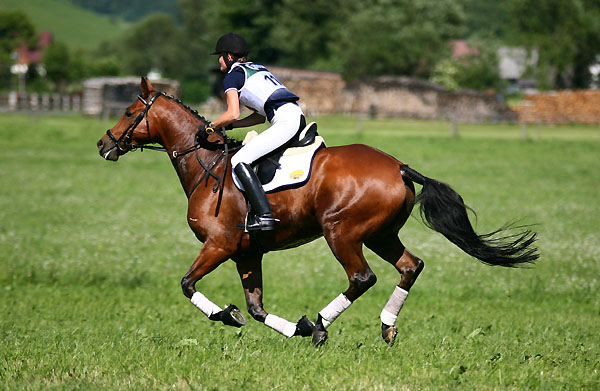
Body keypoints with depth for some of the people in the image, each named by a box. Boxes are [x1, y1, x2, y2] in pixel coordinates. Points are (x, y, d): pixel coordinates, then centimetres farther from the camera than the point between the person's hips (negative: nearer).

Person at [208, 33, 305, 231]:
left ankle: (263, 215, -25)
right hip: (296, 115, 9)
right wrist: (227, 126, 26)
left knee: (239, 161, -13)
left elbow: (233, 114, -8)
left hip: (285, 121, -9)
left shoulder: (232, 76, 3)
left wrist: (213, 126, 9)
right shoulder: (257, 68, 29)